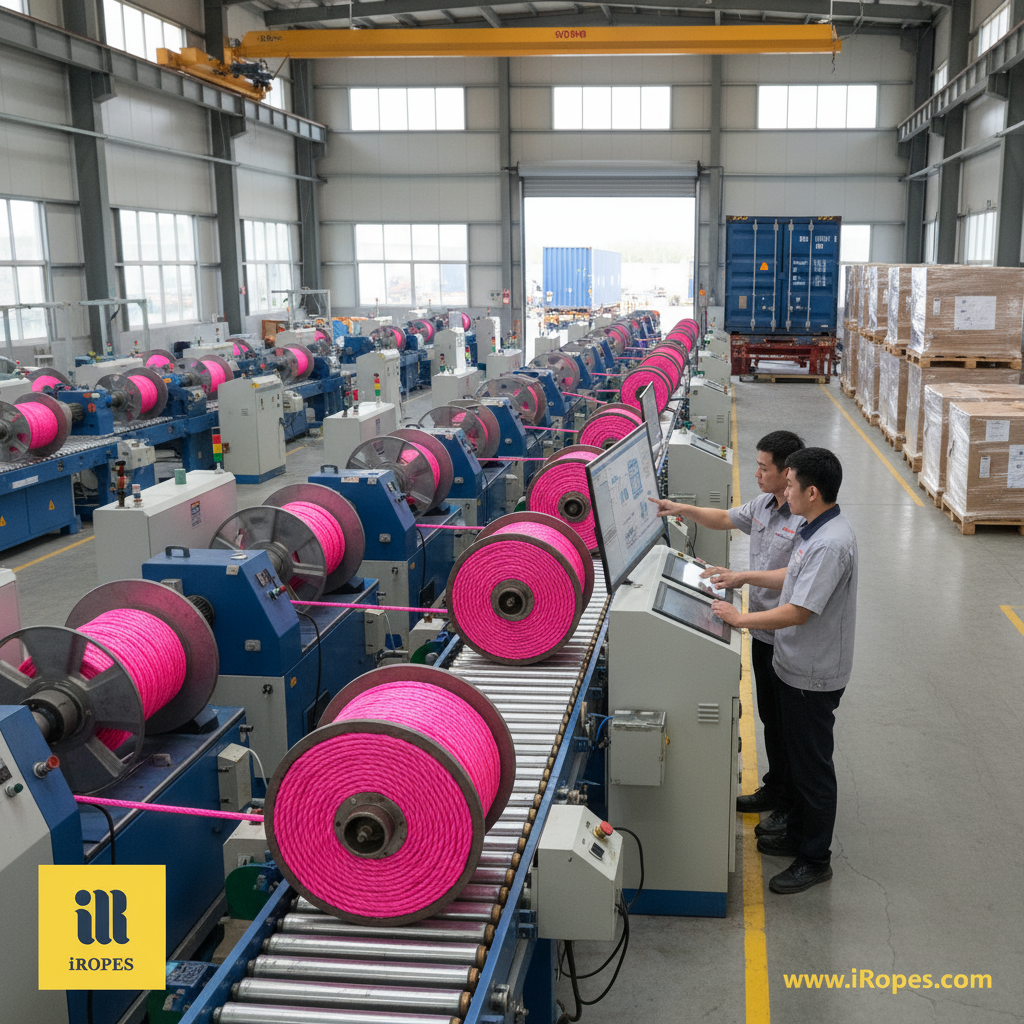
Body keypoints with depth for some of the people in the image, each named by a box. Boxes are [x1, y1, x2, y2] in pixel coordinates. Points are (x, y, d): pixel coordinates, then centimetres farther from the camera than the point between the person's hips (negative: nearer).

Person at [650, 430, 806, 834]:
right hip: (763, 632, 9)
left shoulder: (806, 519, -23)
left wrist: (745, 577, -30)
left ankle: (791, 806, 21)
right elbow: (723, 519, 20)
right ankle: (773, 789, 38)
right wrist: (682, 509, 8)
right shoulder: (762, 505, 6)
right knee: (769, 718, 21)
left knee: (788, 725, 6)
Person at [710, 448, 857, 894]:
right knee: (797, 755, 22)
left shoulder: (830, 544, -28)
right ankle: (797, 833, 39)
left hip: (813, 676, -10)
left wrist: (740, 618, -20)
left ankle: (815, 860, 19)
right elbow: (794, 577, 19)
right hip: (797, 668, 10)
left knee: (812, 764, 4)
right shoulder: (817, 530, 4)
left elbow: (797, 612, -29)